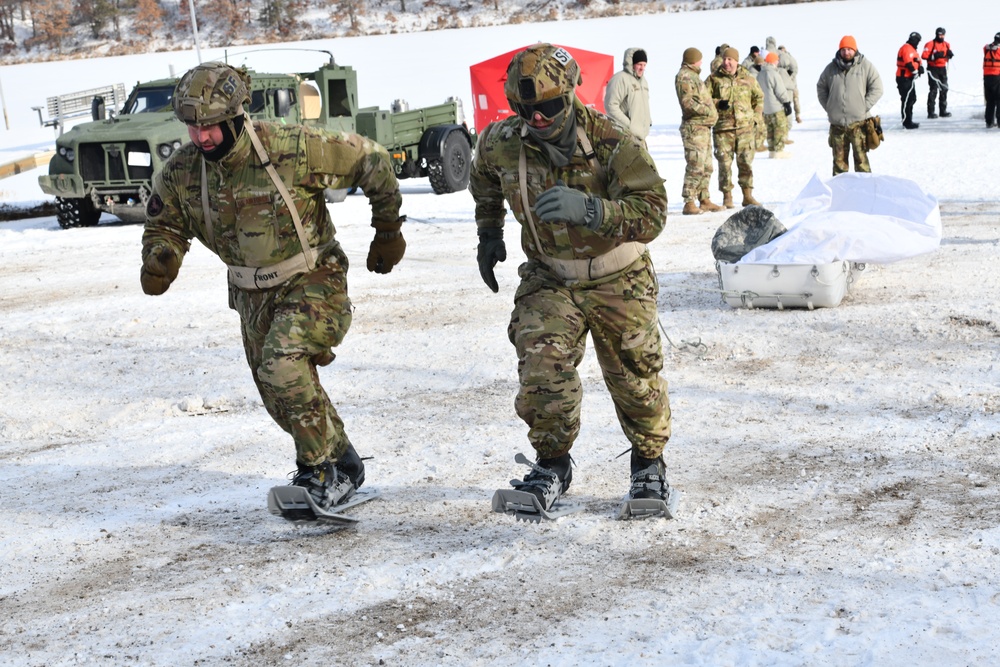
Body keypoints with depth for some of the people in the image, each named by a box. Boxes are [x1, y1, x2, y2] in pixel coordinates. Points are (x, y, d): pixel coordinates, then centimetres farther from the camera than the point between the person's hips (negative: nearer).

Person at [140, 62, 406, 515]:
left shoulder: (293, 149, -24)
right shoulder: (181, 172, -11)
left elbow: (369, 161, -11)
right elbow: (165, 226, 6)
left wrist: (388, 231, -2)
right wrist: (159, 261, -18)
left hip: (314, 282, -6)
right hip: (254, 295, 6)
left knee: (282, 364, -27)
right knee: (282, 400, 11)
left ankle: (323, 470, -11)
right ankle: (343, 466, 34)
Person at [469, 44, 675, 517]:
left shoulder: (614, 144, -25)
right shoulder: (500, 143, -13)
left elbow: (652, 215, -35)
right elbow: (484, 178, 13)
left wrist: (588, 209, -49)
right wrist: (488, 231, 13)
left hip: (617, 281, -2)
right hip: (548, 278, 2)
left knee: (635, 379, 11)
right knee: (542, 366, -19)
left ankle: (649, 463, 36)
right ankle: (552, 466, 1)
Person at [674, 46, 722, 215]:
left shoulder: (693, 76, 22)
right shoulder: (684, 77, -11)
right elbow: (687, 102, -21)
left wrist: (714, 103, 16)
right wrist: (707, 110, -21)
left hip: (704, 127, 11)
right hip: (694, 127, -11)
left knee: (706, 167, 14)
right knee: (696, 167, -14)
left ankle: (704, 200, 20)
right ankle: (689, 203, -13)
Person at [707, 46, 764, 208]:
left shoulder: (748, 78, 8)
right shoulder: (714, 78, 3)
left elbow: (759, 97, 21)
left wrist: (756, 116, 11)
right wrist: (717, 103, -12)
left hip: (745, 127, 2)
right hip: (723, 128, -1)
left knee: (746, 162, 3)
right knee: (724, 163, -1)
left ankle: (748, 196, 12)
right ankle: (727, 197, 7)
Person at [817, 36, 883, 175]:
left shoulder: (865, 66, 0)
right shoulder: (831, 68, 7)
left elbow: (877, 88, 0)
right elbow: (821, 88, 19)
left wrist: (864, 107, -8)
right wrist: (828, 107, 7)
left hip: (858, 123, -3)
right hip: (836, 123, 3)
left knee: (861, 158, -2)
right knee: (839, 159, 9)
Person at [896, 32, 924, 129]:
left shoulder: (912, 49, 20)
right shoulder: (907, 48, -14)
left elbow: (917, 60, 18)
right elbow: (908, 63, -24)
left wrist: (920, 67, -2)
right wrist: (915, 71, -14)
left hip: (909, 78, 11)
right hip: (905, 78, -11)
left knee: (912, 99, 17)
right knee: (907, 100, -10)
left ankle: (908, 121, 25)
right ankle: (907, 122, -9)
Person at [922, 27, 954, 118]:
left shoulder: (946, 45, 10)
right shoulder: (930, 44, -11)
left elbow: (948, 55, 18)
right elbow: (924, 56, -18)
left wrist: (950, 54, -5)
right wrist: (934, 56, -29)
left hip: (942, 69, 7)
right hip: (933, 69, -7)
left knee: (944, 89, 11)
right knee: (934, 90, -9)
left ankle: (943, 111, 22)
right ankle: (931, 112, -6)